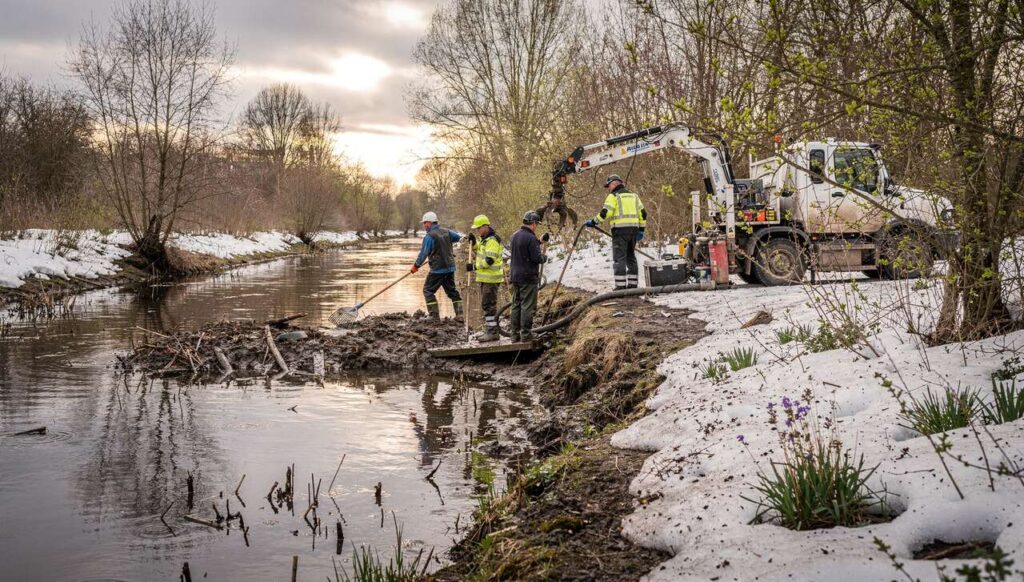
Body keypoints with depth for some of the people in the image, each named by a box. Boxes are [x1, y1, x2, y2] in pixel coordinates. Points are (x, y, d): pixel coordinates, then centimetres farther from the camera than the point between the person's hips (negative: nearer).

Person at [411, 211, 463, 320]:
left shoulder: (429, 236, -14)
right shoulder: (446, 232, 7)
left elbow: (423, 253, -14)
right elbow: (458, 237, 22)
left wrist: (416, 266, -1)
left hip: (438, 269, -7)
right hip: (450, 267, 7)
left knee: (428, 290, 3)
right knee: (452, 290, 16)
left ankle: (435, 316, -3)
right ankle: (459, 314, 14)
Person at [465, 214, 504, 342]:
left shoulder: (492, 241, -18)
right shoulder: (484, 239, 15)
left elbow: (489, 260, -24)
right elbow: (479, 250, 27)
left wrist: (474, 266, -19)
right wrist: (473, 242, 9)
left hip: (491, 278, -11)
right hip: (485, 277, 11)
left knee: (488, 305, -10)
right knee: (486, 304, 16)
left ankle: (492, 333, -8)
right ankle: (490, 331, 23)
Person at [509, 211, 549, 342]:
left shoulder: (515, 236, 10)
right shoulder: (530, 238, -17)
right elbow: (536, 257, -19)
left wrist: (540, 241, 19)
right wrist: (544, 258, 2)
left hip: (515, 276, 8)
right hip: (528, 277, -8)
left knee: (516, 305, 12)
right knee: (527, 306, -3)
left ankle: (515, 334, 16)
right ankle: (526, 334, -2)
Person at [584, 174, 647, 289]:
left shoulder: (613, 196, -2)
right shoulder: (633, 195, 18)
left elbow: (605, 213, -13)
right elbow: (643, 213, 16)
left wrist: (593, 222, -4)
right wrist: (641, 230, 19)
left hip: (620, 229, -6)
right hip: (634, 229, 6)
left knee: (619, 258, -6)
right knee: (631, 258, 14)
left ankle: (620, 286, -13)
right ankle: (632, 285, 14)